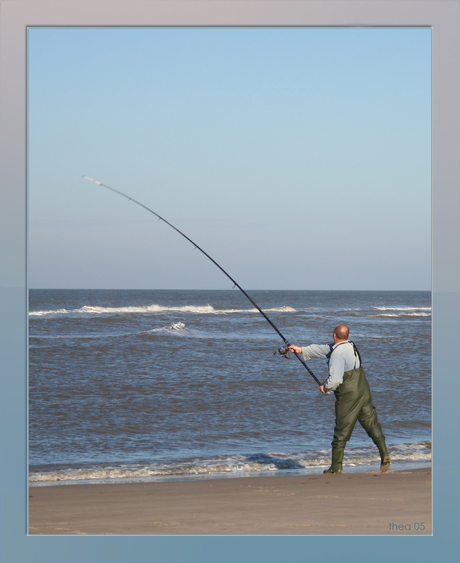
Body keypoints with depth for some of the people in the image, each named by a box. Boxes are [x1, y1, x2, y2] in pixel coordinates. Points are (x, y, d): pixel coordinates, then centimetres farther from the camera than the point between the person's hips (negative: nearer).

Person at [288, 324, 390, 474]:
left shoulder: (338, 353, -17)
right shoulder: (351, 346, 11)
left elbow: (335, 380, -23)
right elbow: (324, 349, 22)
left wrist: (325, 387, -1)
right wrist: (302, 350, 28)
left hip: (347, 396, -8)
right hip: (363, 392, 8)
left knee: (341, 431, 1)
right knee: (371, 423, 7)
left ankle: (336, 466, 8)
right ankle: (384, 454, -7)